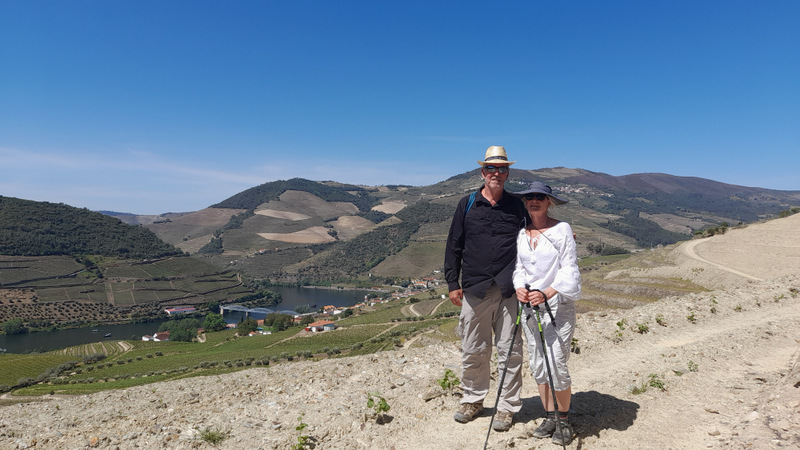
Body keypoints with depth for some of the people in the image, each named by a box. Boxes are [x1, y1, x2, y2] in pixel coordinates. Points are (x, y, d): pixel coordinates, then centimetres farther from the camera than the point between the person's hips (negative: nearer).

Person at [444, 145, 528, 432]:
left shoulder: (517, 206, 8)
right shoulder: (467, 205, 7)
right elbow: (454, 246, 8)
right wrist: (452, 283, 3)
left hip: (509, 291, 0)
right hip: (474, 290, 0)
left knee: (509, 351, 4)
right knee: (473, 351, 9)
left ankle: (507, 407, 20)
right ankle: (473, 399, 29)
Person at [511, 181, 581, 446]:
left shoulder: (562, 230, -6)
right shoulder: (521, 233, 8)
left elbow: (569, 270, -10)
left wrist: (547, 293, -24)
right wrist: (519, 287, -9)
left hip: (558, 305, -5)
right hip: (529, 306, 5)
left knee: (556, 366, -7)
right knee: (538, 366, 9)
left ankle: (564, 419, 15)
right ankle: (549, 417, 25)